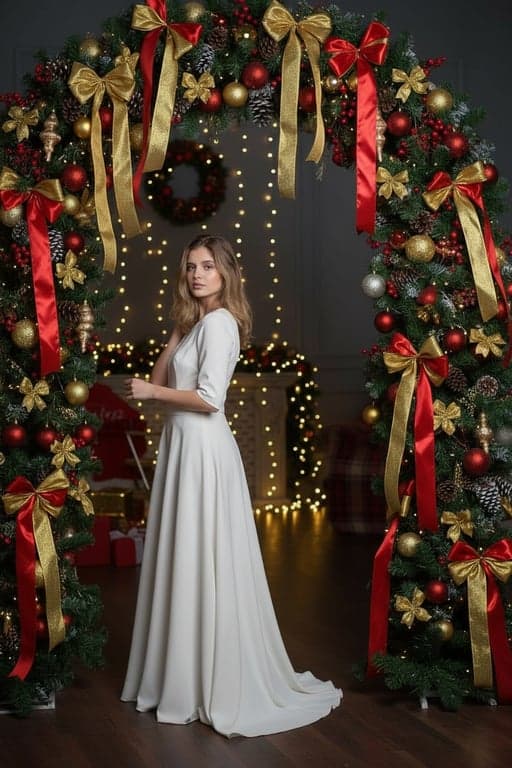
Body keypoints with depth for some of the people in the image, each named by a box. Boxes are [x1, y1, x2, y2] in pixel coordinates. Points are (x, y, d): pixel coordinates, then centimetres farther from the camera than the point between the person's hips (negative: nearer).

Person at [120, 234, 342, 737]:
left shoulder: (219, 322, -13)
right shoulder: (198, 321, 16)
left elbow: (210, 398, -21)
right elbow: (160, 378, 12)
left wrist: (151, 392, -11)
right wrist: (179, 328, 6)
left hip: (204, 448, -10)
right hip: (182, 443, 10)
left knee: (204, 562, -4)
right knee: (183, 561, 12)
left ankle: (218, 687, 5)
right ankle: (181, 675, 22)